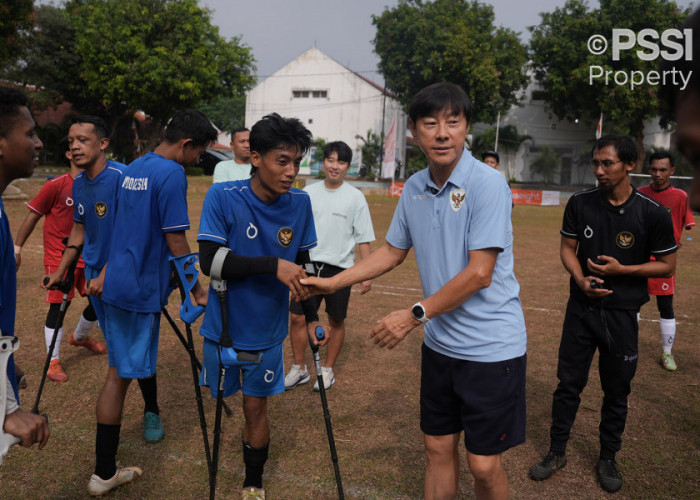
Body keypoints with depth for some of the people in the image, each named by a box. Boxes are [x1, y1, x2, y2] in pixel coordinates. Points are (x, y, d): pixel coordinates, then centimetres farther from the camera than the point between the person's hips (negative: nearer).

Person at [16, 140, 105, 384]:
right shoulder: (56, 185, -11)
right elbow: (33, 215, -6)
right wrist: (16, 248, -7)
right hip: (59, 256, -5)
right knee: (59, 305, -5)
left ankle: (80, 337, 38)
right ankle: (53, 361, 9)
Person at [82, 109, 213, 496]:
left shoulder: (132, 169, 12)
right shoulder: (172, 174, -16)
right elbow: (176, 241, -17)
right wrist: (197, 292, -8)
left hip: (117, 283, 9)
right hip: (141, 289, -9)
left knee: (122, 368, 17)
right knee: (121, 374, -1)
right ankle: (103, 474, 11)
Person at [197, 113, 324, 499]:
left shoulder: (300, 203, -7)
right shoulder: (222, 197, -17)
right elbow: (209, 261, -23)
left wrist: (311, 317, 4)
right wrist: (273, 265, -32)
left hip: (267, 332, 1)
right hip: (223, 327, -1)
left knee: (255, 407, 9)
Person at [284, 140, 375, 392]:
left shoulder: (355, 197, -3)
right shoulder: (308, 192, 6)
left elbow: (363, 238, -4)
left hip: (340, 268, -2)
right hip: (309, 265, 3)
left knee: (336, 321, 8)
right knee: (297, 317, 1)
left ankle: (328, 370, 25)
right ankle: (299, 369, 19)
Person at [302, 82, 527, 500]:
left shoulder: (487, 184, -17)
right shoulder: (414, 188, 3)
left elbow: (479, 274, -21)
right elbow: (393, 252, 15)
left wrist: (414, 316, -17)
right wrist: (333, 282, 11)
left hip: (491, 345, -5)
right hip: (440, 342, 6)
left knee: (484, 464, 3)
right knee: (438, 447, 17)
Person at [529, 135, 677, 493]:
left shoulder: (652, 214, -11)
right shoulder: (580, 203, -4)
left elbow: (667, 265, -2)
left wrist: (622, 269, -17)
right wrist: (580, 279, -15)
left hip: (622, 315, -1)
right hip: (581, 308, 2)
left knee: (617, 390, 12)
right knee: (569, 382, 8)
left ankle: (608, 459, 32)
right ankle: (557, 452, 25)